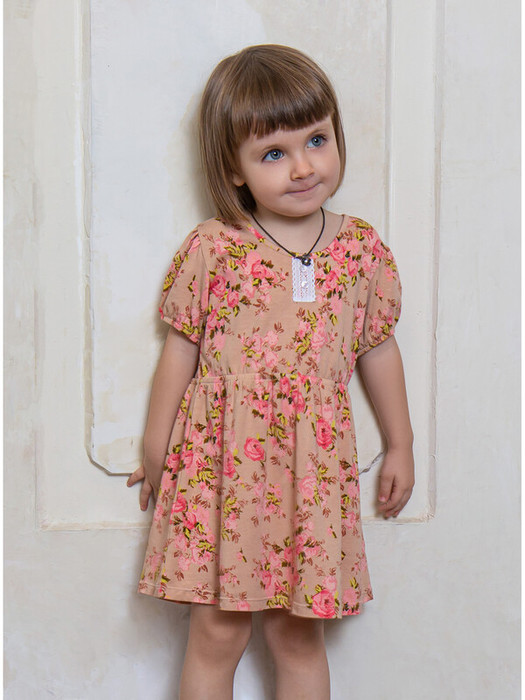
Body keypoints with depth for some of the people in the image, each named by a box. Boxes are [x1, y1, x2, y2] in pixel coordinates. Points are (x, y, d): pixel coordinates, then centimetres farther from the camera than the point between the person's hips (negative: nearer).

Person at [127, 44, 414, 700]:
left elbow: (378, 349, 11)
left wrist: (400, 445, 17)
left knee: (298, 636, 12)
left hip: (314, 467, 2)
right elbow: (181, 349, 2)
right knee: (217, 633, 7)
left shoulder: (363, 248, 1)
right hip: (220, 461, -1)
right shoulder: (212, 249, -6)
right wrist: (155, 448, 8)